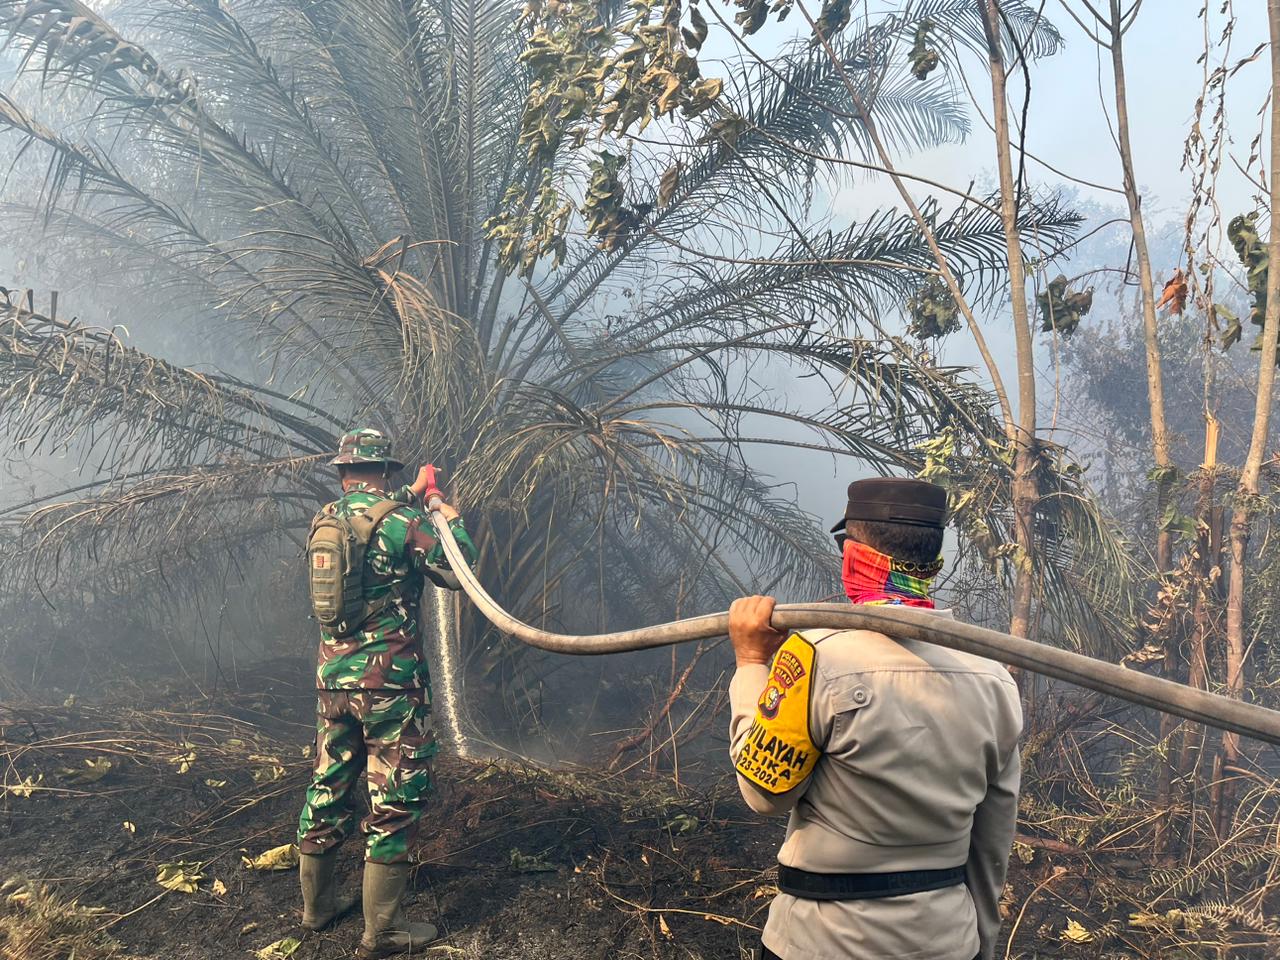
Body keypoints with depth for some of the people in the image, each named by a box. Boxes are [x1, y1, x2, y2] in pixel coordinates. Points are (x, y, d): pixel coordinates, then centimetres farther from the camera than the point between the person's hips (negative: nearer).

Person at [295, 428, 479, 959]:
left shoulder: (324, 520, 8)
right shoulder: (404, 521, -12)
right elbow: (457, 570, -5)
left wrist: (410, 497, 31)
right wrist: (452, 521, 10)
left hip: (332, 676, 7)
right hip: (390, 680, -7)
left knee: (328, 787, 18)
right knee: (395, 798, 2)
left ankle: (317, 903, 34)